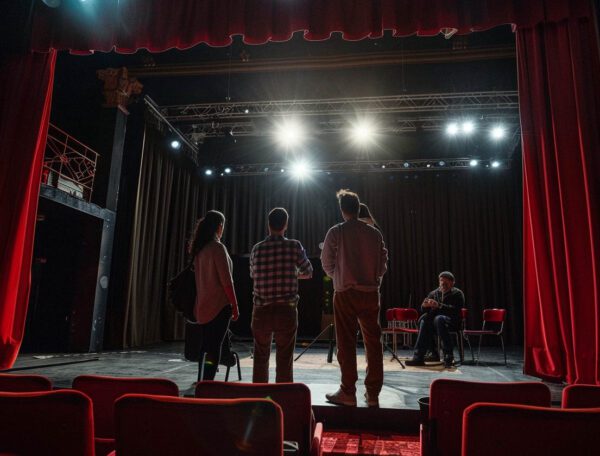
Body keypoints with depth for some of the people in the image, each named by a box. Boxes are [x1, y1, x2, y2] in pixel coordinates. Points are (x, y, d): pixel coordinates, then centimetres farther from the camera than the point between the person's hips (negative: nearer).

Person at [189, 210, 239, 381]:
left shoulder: (199, 248, 10)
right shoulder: (217, 247, -13)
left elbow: (199, 277, 13)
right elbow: (226, 281, -15)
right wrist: (235, 306, -8)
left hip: (203, 305, 8)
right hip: (219, 305, -8)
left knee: (206, 346, 15)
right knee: (214, 347, -4)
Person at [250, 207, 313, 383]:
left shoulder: (257, 249, 1)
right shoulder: (294, 246, -6)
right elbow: (308, 273, 7)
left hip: (261, 311, 2)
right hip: (286, 310, -2)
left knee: (260, 358, 16)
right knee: (284, 361, 5)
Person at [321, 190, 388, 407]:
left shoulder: (336, 232, -4)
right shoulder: (374, 233, 4)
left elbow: (327, 264, 2)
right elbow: (383, 262, 6)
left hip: (345, 293, -2)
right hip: (371, 292, 3)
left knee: (346, 343, 5)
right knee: (373, 342, 9)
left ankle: (348, 393, 10)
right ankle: (373, 393, 14)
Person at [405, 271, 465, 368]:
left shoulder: (457, 294, 3)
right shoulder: (434, 293, 15)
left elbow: (455, 309, -15)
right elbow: (424, 310, 10)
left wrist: (439, 305, -26)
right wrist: (425, 305, -15)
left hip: (452, 321, -4)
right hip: (435, 321, 4)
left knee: (439, 319, -35)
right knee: (424, 320, -26)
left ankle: (448, 356, -32)